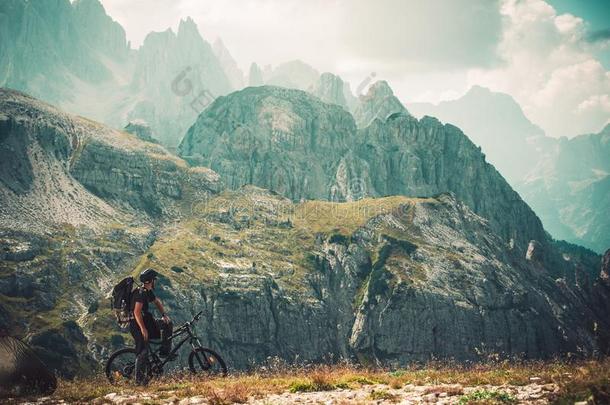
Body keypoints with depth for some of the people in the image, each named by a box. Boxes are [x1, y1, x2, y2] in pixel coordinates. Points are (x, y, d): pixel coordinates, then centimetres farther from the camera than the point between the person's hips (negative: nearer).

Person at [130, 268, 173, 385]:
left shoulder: (148, 292, 9)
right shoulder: (141, 293, -20)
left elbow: (157, 302, 18)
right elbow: (137, 312, -28)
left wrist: (164, 314, 1)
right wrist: (143, 328, -30)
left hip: (146, 321, 9)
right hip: (138, 324, -9)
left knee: (167, 324, -1)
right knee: (143, 352, -9)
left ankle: (165, 351, 3)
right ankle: (139, 379, -5)